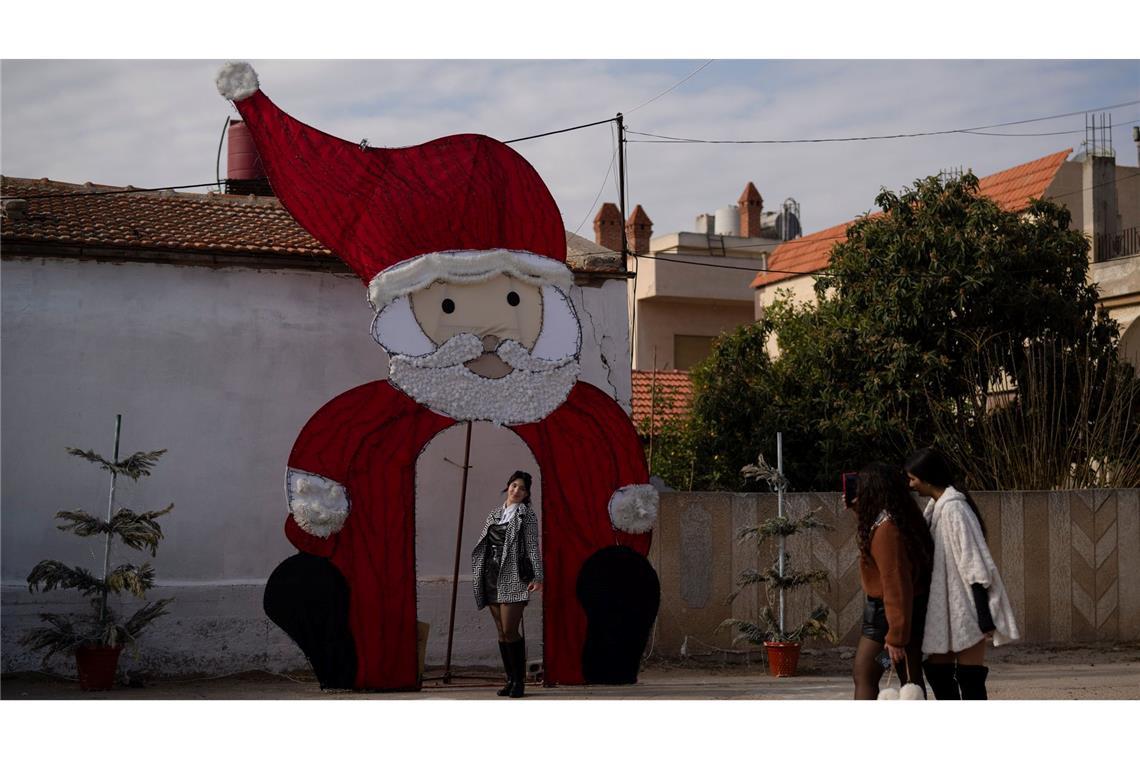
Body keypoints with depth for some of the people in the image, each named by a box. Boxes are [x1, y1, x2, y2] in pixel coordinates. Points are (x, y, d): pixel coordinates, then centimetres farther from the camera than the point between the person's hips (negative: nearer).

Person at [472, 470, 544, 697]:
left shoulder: (527, 515, 2)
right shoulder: (494, 514, 16)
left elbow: (533, 547, -4)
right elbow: (482, 546, 19)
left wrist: (538, 576, -13)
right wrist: (478, 576, 15)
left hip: (514, 577, -5)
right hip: (492, 577, 5)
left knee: (509, 631, -12)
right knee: (501, 632, 6)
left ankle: (519, 680, -3)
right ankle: (510, 679, 12)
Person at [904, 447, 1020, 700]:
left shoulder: (953, 508, -18)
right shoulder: (935, 506, 11)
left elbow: (974, 563, -20)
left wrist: (984, 617, -21)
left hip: (964, 606, -10)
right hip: (945, 605, 10)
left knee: (969, 679, -5)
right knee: (936, 670, 12)